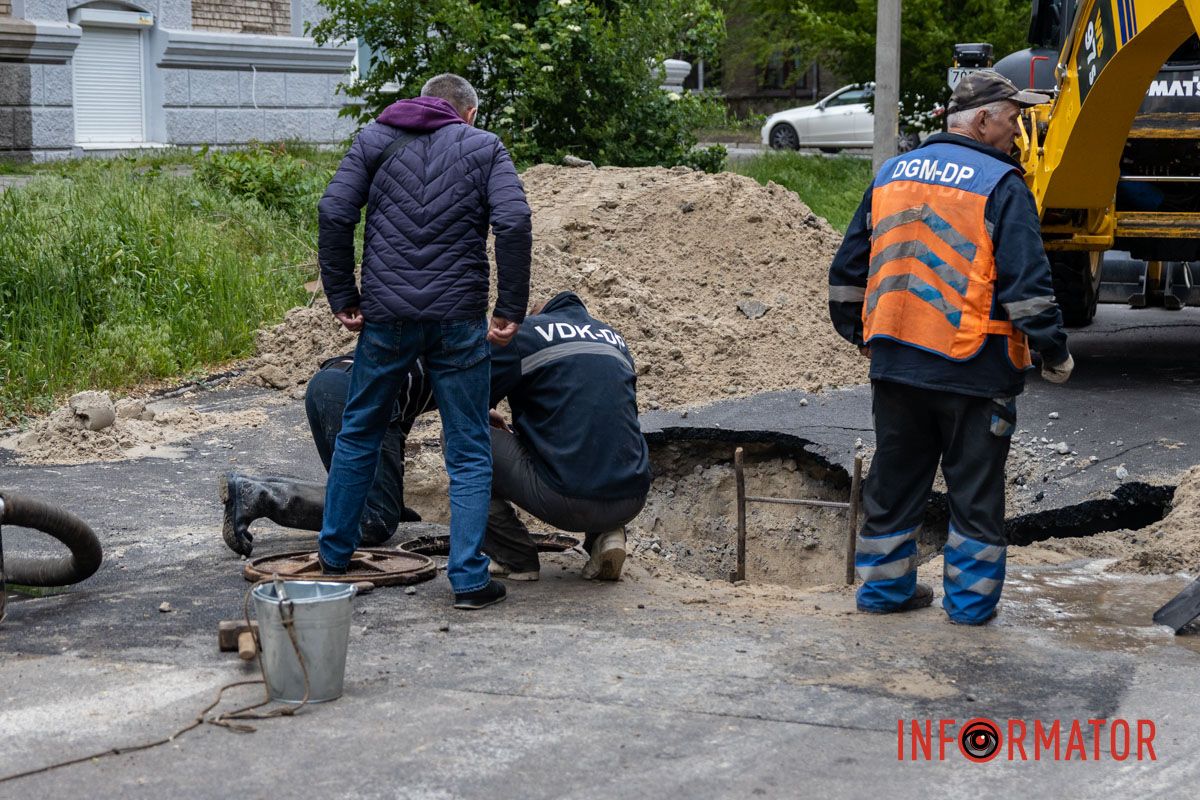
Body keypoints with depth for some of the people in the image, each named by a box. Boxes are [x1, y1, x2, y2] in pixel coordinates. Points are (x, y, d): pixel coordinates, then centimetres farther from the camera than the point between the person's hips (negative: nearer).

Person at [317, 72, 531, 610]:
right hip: (458, 318, -2)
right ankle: (469, 579, 3)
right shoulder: (484, 148, 7)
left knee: (358, 434, 19)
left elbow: (334, 213, -1)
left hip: (387, 316, 2)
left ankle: (334, 554, 30)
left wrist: (342, 297, 4)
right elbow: (514, 222, -8)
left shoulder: (374, 140, 12)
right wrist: (510, 310, -6)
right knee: (468, 452, 6)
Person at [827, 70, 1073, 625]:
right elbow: (1026, 280, -15)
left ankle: (884, 585, 23)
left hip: (895, 362, 6)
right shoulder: (1000, 185, -10)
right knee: (975, 487, 6)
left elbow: (848, 268, 15)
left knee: (895, 478, 16)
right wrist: (1054, 352, -6)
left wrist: (858, 331, 28)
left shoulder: (891, 175, 10)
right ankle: (970, 597, 12)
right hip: (974, 367, -5)